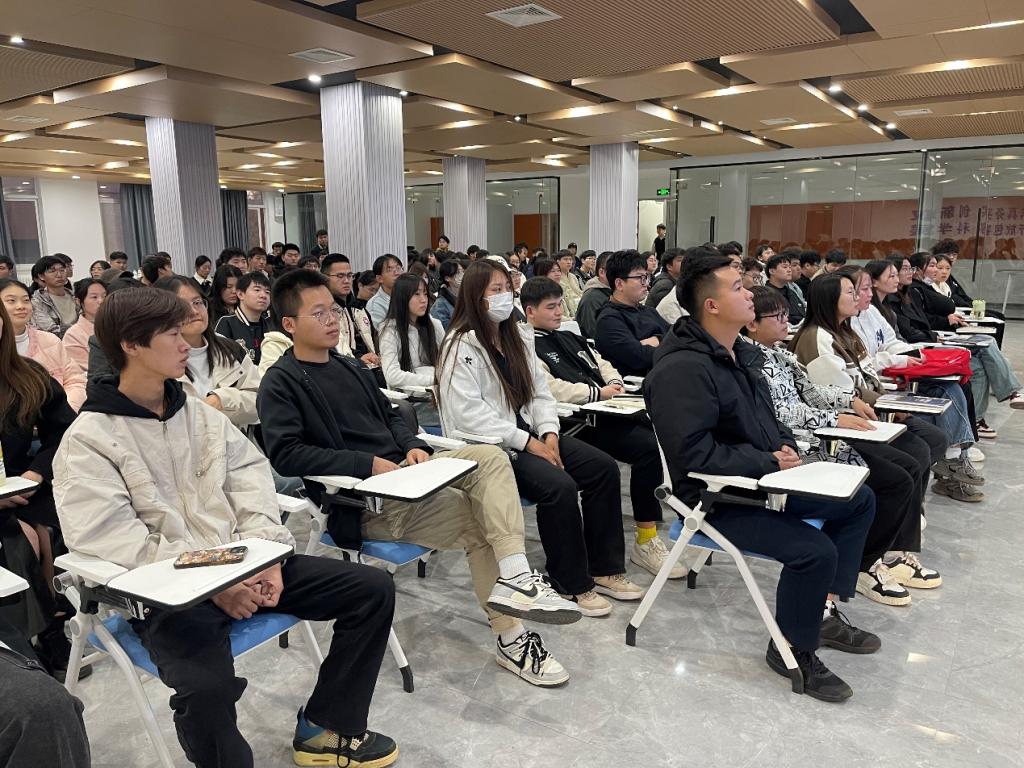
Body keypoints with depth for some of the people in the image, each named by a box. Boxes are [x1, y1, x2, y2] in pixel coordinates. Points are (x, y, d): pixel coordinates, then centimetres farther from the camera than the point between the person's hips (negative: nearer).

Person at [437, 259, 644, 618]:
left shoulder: (517, 335, 13)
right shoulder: (461, 345, -12)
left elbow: (539, 390, 13)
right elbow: (468, 413, -21)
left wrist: (549, 432, -6)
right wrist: (527, 443, -21)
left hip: (528, 432, 8)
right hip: (490, 445, -8)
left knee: (604, 467, -6)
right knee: (560, 485, -28)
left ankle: (604, 568, 4)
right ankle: (572, 583, -9)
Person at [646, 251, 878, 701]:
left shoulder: (738, 352, 9)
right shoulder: (683, 368, -23)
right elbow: (693, 454, -29)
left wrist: (785, 446, 2)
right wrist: (768, 462, -22)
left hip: (763, 478, 11)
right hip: (717, 498, -10)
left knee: (860, 500, 13)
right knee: (814, 550, -25)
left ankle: (824, 612, 18)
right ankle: (793, 650, 3)